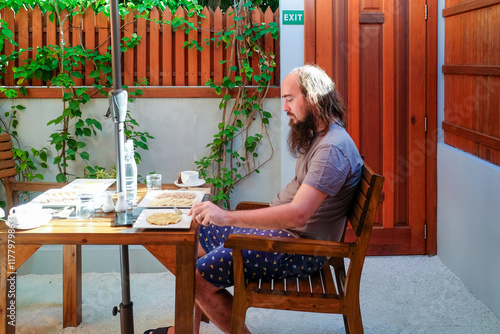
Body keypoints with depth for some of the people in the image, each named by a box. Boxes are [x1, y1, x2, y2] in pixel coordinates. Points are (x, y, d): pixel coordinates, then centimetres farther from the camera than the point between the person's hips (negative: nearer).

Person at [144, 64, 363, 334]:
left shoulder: (333, 148, -23)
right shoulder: (318, 137, 11)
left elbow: (298, 214, -32)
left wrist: (228, 217, -35)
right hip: (282, 230, 11)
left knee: (200, 276, -18)